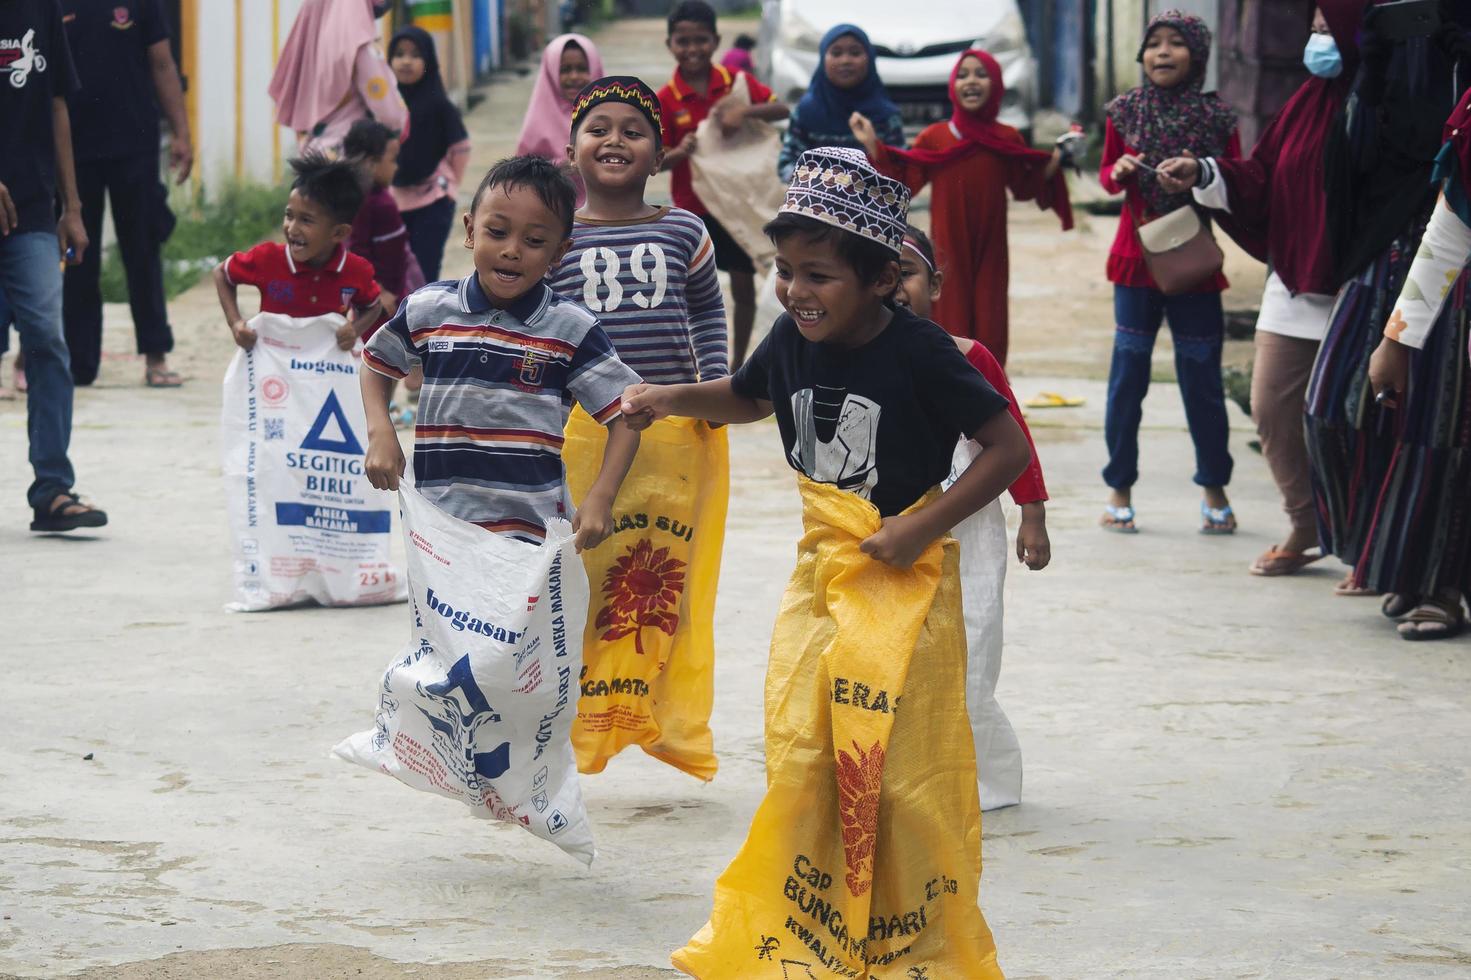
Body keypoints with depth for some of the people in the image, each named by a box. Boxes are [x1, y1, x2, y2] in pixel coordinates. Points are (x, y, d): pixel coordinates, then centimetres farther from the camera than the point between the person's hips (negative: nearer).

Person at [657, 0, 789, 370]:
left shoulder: (736, 82, -4)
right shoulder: (666, 99, -9)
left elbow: (782, 110, -12)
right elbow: (657, 161, -8)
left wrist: (746, 110, -30)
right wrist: (680, 152, -31)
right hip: (693, 209, -2)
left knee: (744, 286, 7)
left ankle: (738, 364, 20)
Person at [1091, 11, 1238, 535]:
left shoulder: (1216, 116, -3)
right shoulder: (1126, 112, 1)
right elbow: (1107, 173, 13)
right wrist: (1118, 172, -10)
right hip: (1137, 260, 1)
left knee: (1202, 380, 3)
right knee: (1127, 375, 2)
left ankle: (1214, 490, 17)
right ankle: (1119, 488, 12)